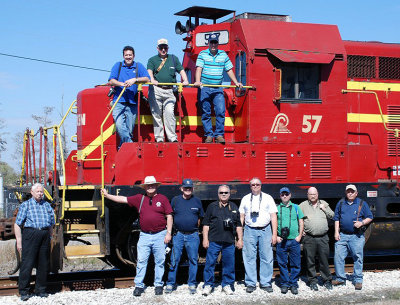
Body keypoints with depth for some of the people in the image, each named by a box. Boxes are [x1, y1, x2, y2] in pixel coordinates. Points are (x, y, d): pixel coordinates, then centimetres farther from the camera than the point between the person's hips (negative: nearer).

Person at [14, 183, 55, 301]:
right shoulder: (25, 205, 6)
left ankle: (40, 290, 15)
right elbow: (17, 224, 1)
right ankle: (23, 291, -2)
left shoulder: (47, 205, 18)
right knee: (27, 263, -7)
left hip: (45, 235, 4)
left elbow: (51, 223, 22)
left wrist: (50, 237, 14)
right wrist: (19, 241, -6)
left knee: (43, 263, 6)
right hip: (30, 233, -4)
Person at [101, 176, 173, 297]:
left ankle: (158, 285, 15)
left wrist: (168, 233, -5)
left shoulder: (162, 199, 2)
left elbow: (169, 216, 1)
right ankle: (138, 286, 7)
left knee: (159, 262, 4)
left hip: (160, 235, -2)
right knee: (141, 261, 1)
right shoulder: (140, 198, 9)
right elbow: (124, 199, 12)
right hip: (144, 235, 2)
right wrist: (107, 195, 10)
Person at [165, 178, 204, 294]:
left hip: (193, 235, 1)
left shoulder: (197, 201, 7)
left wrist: (194, 227, 9)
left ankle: (192, 284, 13)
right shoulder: (175, 200, 5)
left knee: (193, 260, 4)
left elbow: (200, 218, 16)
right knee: (174, 260, -1)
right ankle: (170, 283, 7)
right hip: (178, 234, 0)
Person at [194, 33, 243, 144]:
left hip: (218, 89, 1)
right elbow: (199, 69, -6)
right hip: (205, 88, -1)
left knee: (221, 111, -11)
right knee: (206, 113, 0)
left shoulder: (223, 54, 13)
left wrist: (236, 82, 7)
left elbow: (229, 70, 15)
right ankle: (209, 135, 6)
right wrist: (198, 81, -22)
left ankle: (219, 135, -5)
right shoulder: (202, 54, 5)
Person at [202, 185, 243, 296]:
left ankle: (227, 285, 15)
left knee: (229, 264, 3)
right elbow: (206, 224, 6)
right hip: (214, 241, -2)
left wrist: (240, 239, 10)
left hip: (229, 242, 2)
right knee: (210, 263, -3)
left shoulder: (234, 207, 16)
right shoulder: (212, 206, 8)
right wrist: (205, 239, -1)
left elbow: (238, 225, 17)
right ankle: (208, 285, 7)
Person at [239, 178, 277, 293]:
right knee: (249, 258, 0)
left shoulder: (268, 198, 8)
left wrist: (274, 234, -3)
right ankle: (250, 283, 7)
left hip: (265, 230, -1)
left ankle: (266, 283, 6)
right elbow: (241, 217, 12)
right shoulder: (245, 199, 13)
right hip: (250, 230, 1)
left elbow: (273, 217, 5)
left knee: (267, 258, -2)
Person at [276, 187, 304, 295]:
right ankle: (284, 284, 13)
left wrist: (299, 235, 1)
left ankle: (293, 284, 10)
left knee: (295, 264, 1)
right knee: (282, 263, 3)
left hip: (294, 240, 1)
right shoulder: (276, 208, 8)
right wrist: (275, 236, -2)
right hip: (281, 241, 0)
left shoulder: (296, 207, 11)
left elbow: (301, 222, 12)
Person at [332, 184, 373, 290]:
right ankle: (340, 278, 12)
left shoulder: (362, 204, 4)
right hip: (342, 235, 2)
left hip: (356, 236, -2)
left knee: (358, 258, 0)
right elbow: (336, 218, 14)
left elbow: (370, 217, 7)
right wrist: (336, 232, 5)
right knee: (338, 257, -1)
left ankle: (358, 280, 11)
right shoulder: (341, 203, 12)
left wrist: (362, 223, -11)